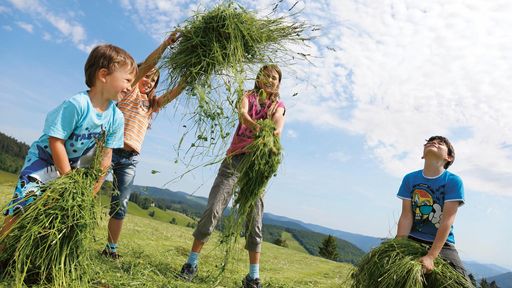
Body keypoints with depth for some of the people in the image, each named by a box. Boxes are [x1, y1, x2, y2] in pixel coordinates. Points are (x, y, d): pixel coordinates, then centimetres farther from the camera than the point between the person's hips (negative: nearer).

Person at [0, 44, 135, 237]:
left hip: (73, 166, 5)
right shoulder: (77, 104, -29)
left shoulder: (116, 117, -12)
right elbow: (56, 142, -25)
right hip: (44, 159, -5)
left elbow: (105, 157, -6)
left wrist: (93, 190, -5)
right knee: (20, 209, -15)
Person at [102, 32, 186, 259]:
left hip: (130, 158, 5)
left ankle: (111, 248, 14)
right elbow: (146, 65, -5)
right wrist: (166, 43, -11)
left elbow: (175, 92, 13)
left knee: (120, 205, 5)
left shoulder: (152, 103, 22)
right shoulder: (129, 91, 7)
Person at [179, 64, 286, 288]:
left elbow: (279, 125, -7)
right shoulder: (249, 96, 13)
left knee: (254, 217, -2)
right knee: (213, 209, -7)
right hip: (235, 158, 0)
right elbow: (242, 113, -11)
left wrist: (274, 133, -33)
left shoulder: (278, 106, 16)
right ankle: (192, 263, 4)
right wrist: (256, 126, -34)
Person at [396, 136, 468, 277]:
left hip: (442, 243, -1)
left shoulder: (453, 181, -10)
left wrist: (431, 256, -24)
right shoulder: (410, 179, -1)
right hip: (412, 240, 2)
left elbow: (447, 220, -17)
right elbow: (406, 216, -6)